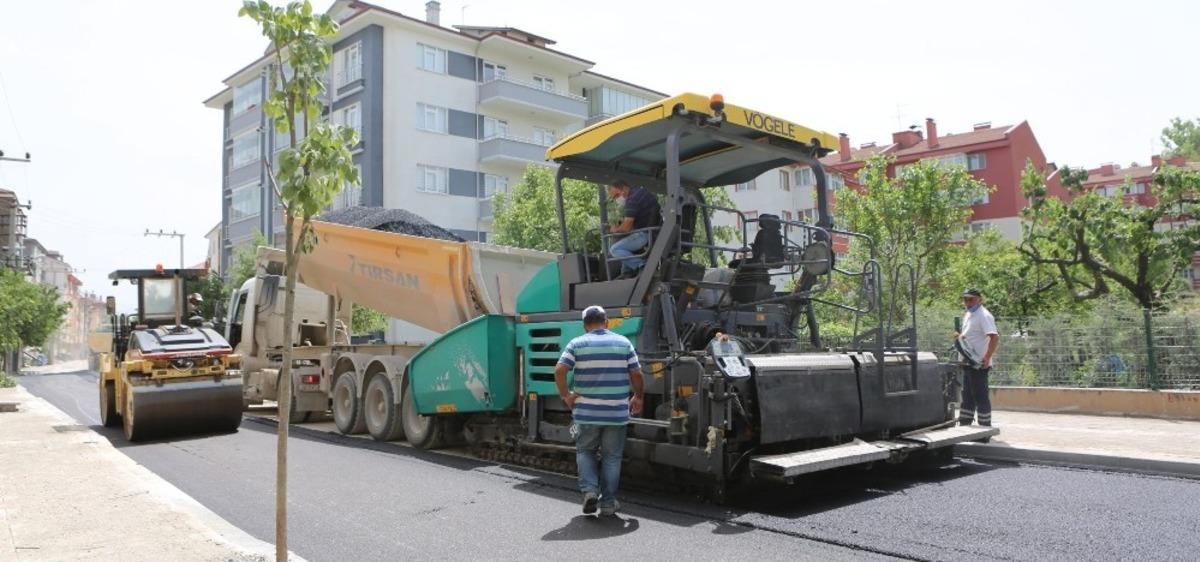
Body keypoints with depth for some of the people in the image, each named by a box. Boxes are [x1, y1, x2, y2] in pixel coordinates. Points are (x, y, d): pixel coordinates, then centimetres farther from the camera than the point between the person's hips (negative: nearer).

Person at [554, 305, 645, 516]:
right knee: (612, 457, 11)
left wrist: (565, 395, 2)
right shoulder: (623, 343, 4)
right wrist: (637, 397, 15)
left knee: (585, 451, 19)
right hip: (617, 413, 1)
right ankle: (608, 502, 14)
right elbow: (636, 374, 1)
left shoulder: (577, 344, 0)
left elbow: (559, 371, -10)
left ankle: (589, 489, 2)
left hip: (586, 412, 0)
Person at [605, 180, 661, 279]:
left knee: (614, 249, -11)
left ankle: (643, 266, -17)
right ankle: (627, 271, 17)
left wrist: (614, 230, 2)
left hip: (647, 235, -10)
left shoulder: (632, 199, -16)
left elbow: (626, 228, -16)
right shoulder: (639, 191, 15)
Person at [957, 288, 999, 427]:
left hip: (979, 364, -10)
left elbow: (995, 337, -26)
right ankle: (964, 425, 25)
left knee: (980, 397, -3)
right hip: (968, 363, 10)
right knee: (967, 395, 16)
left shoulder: (983, 316, -15)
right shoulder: (968, 315, 15)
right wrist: (960, 336, 5)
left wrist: (987, 358, -30)